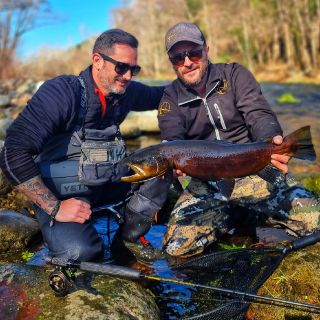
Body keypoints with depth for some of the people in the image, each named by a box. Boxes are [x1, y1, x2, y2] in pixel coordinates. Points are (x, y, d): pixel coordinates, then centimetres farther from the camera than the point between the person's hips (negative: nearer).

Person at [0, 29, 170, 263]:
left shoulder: (126, 91, -3)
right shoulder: (62, 92, -23)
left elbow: (157, 96, 20)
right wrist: (55, 207, -25)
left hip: (106, 182, 7)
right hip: (63, 194, -6)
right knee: (80, 252, -31)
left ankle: (129, 236, 4)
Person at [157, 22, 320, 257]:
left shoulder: (235, 75, -1)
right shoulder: (170, 99, 1)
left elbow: (259, 115, -13)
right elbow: (172, 143, -12)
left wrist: (272, 141, -36)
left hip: (253, 170, -1)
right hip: (206, 183, 2)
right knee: (177, 245, -17)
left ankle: (250, 212, 8)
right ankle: (237, 215, 6)